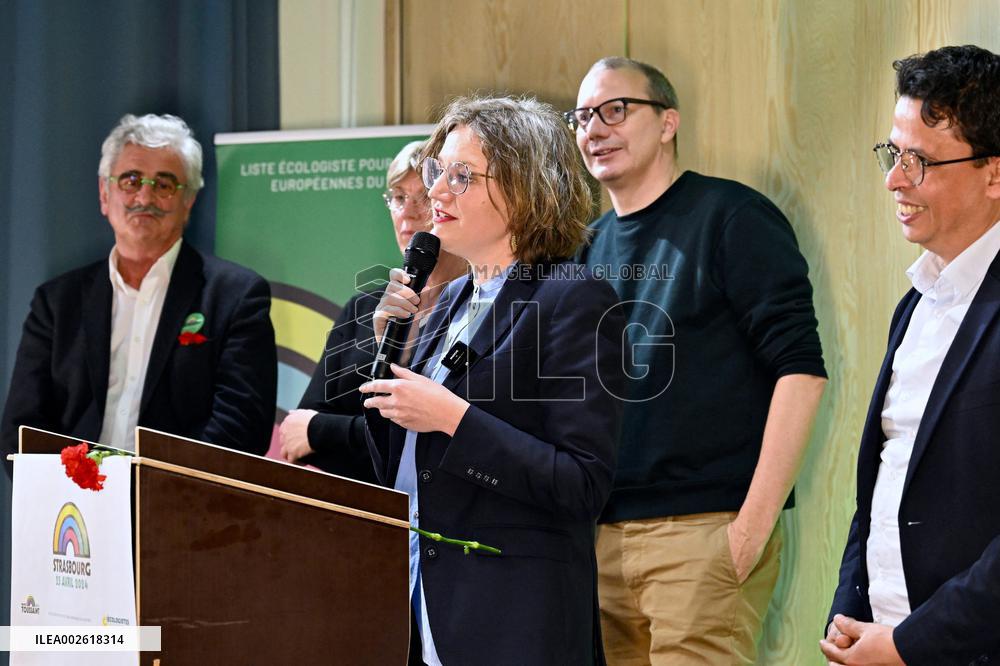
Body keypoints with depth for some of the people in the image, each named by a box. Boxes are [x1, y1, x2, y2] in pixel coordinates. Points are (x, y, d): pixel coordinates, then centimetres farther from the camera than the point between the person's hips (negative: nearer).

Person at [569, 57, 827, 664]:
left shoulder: (731, 217, -4)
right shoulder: (591, 246, 14)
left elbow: (800, 369, -11)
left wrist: (755, 524, -16)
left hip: (704, 528, -6)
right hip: (603, 533, 6)